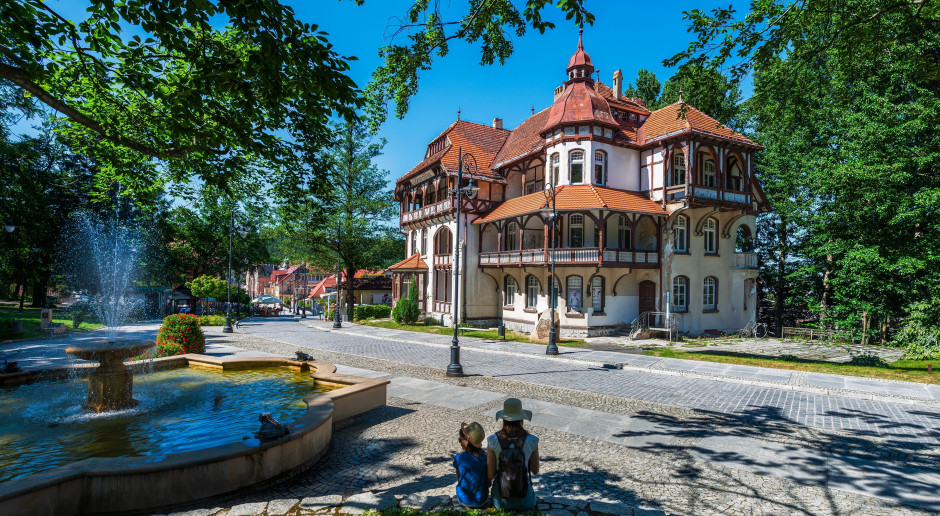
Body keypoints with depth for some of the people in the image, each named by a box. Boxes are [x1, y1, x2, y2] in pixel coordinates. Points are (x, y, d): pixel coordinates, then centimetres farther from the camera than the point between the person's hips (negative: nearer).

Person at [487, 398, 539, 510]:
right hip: (524, 503, 1)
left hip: (500, 502, 0)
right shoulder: (531, 441, -17)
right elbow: (535, 471, -1)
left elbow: (490, 476, -10)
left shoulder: (492, 440, -16)